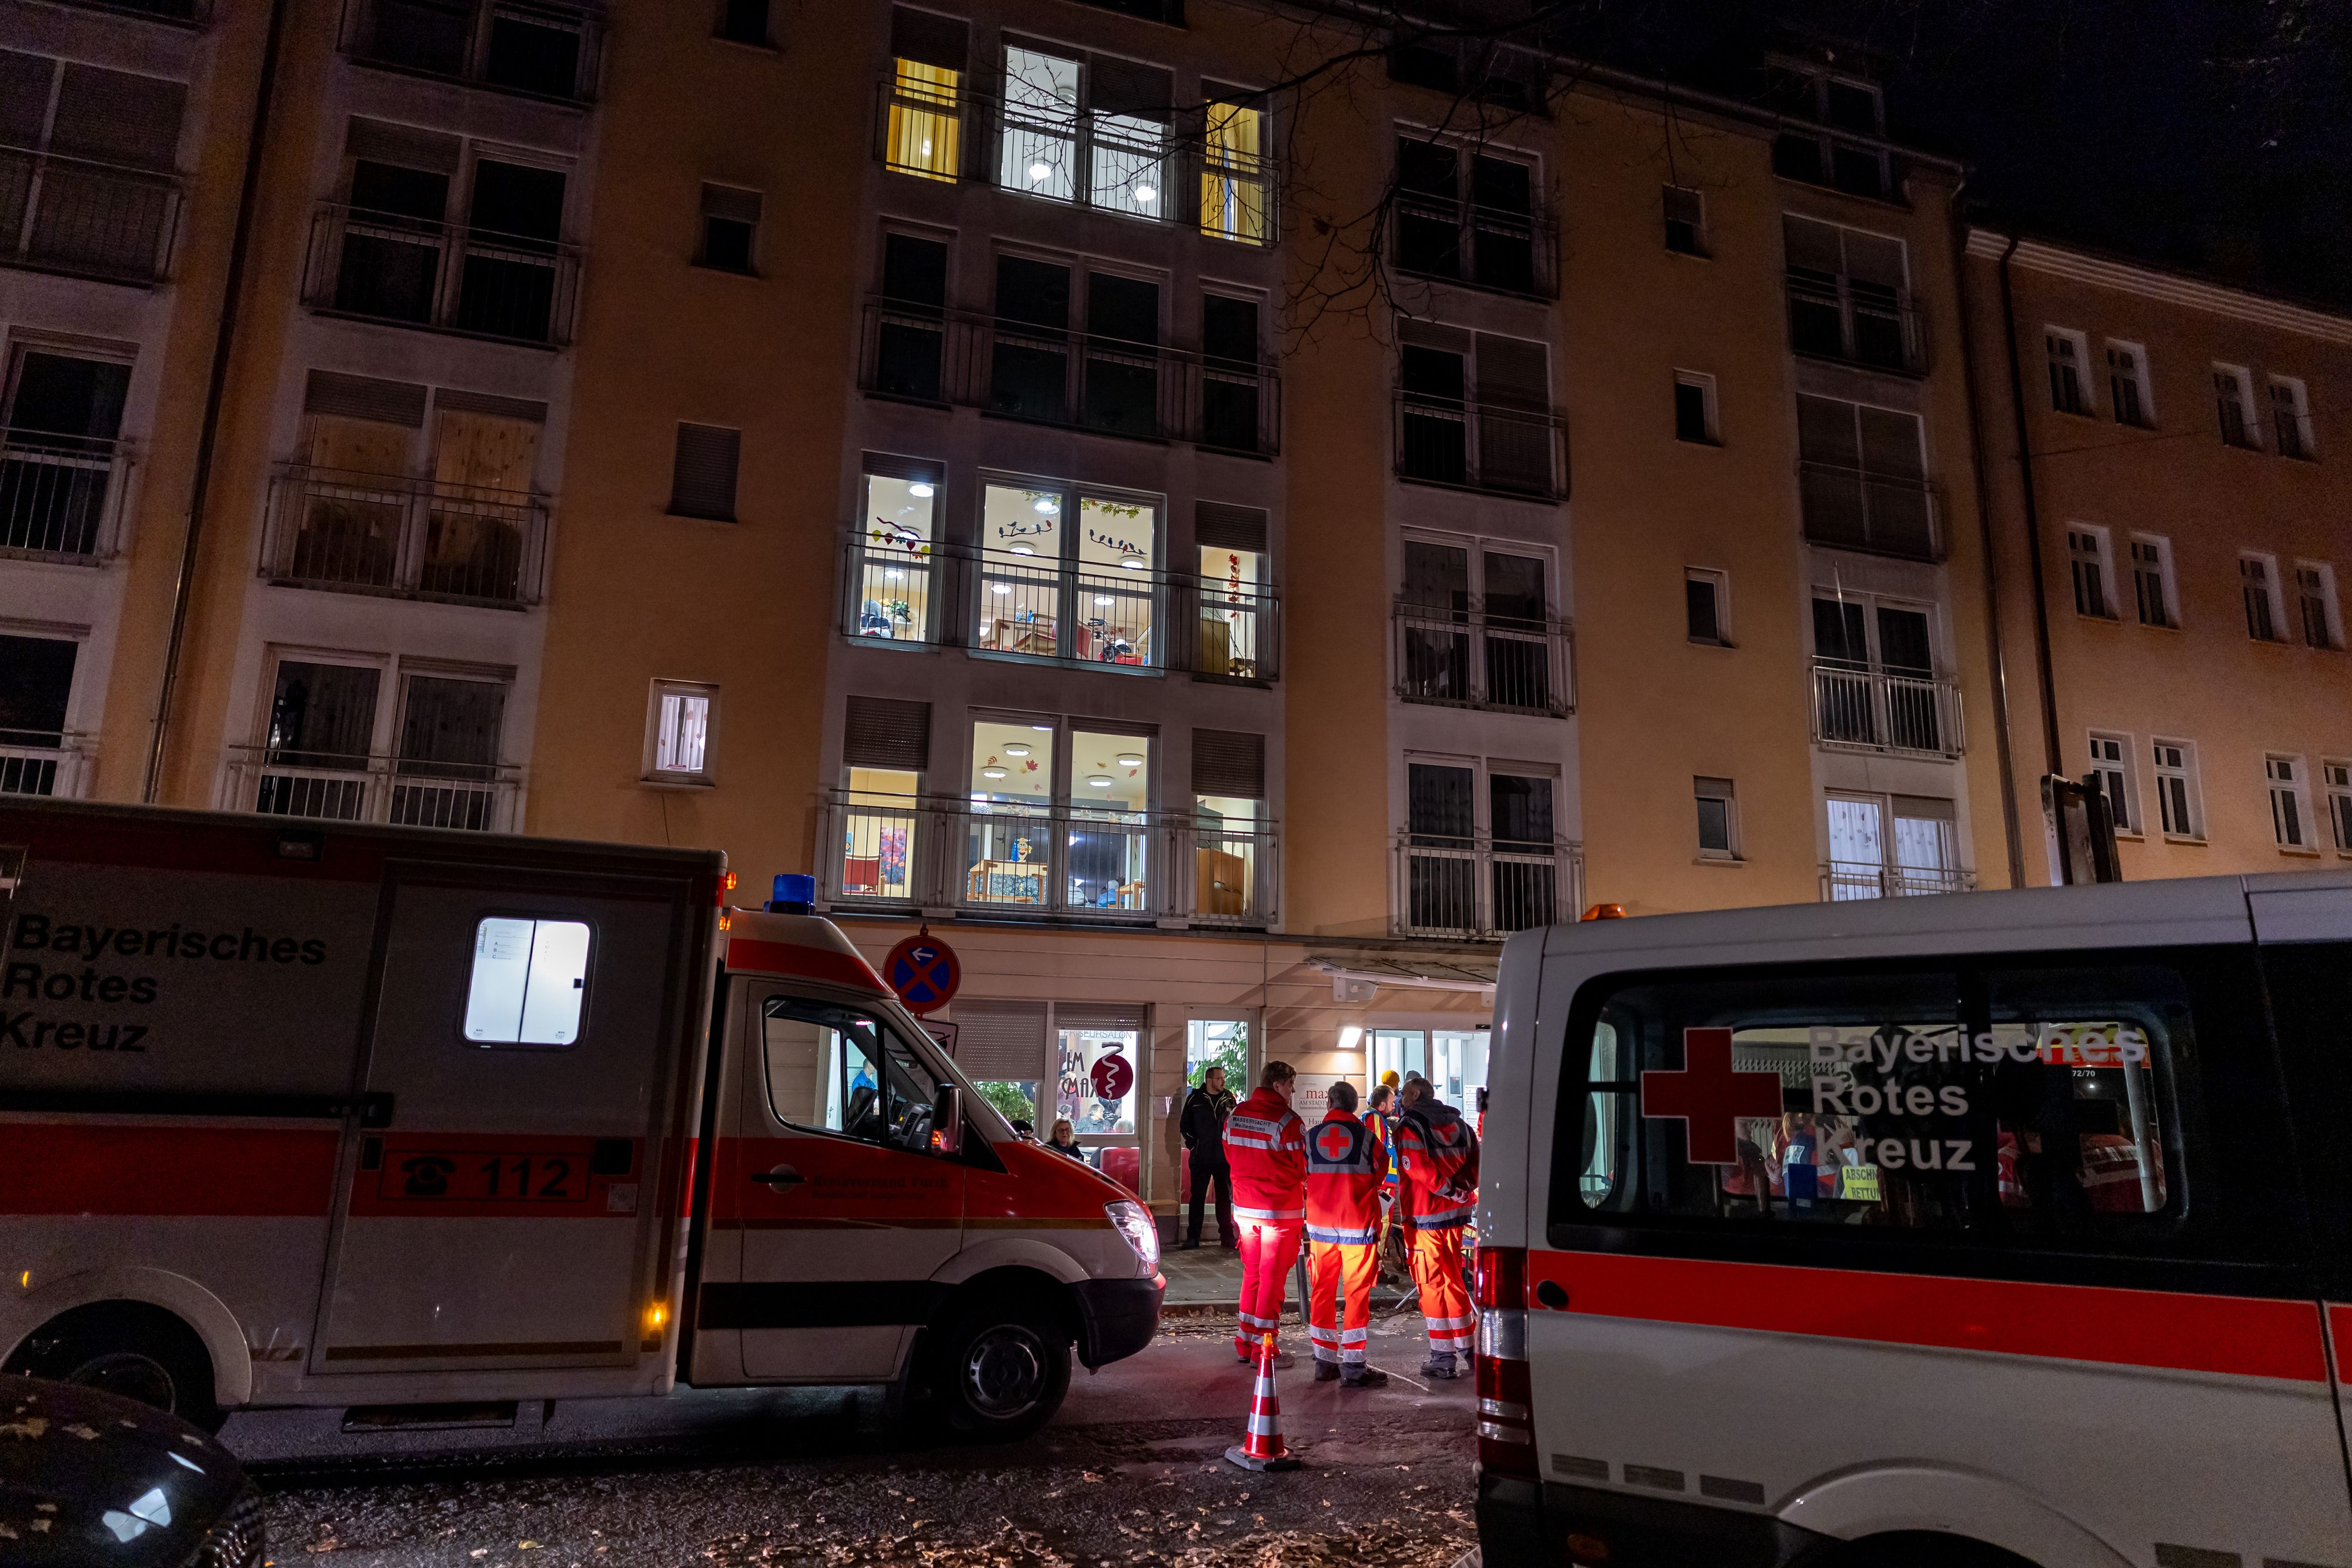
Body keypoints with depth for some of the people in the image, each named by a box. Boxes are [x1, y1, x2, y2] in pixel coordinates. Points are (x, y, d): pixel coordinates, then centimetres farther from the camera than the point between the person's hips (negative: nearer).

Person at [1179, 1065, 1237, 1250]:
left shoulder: (1229, 1099, 6)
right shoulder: (1195, 1099, 1)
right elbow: (1185, 1125, 5)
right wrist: (1193, 1144, -3)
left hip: (1224, 1158, 2)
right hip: (1201, 1158, -2)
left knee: (1225, 1198, 7)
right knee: (1198, 1197, 3)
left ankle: (1227, 1236, 14)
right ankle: (1193, 1237, 10)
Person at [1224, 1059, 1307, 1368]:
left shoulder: (1235, 1115, 4)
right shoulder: (1288, 1121, -17)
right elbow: (1305, 1166, -11)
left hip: (1245, 1207, 6)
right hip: (1281, 1209, -6)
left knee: (1252, 1274, 17)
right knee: (1273, 1278, 3)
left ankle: (1245, 1342, 23)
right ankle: (1264, 1346, 8)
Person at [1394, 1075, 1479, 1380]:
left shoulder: (1409, 1126, -10)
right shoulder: (1457, 1123, 12)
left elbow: (1418, 1168, -22)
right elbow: (1476, 1160, 11)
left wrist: (1449, 1191, -13)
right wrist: (1461, 1189, 2)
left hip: (1424, 1216, -7)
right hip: (1455, 1214, 7)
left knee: (1432, 1285, 1)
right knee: (1452, 1279, 19)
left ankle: (1444, 1359, 4)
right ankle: (1467, 1346, 27)